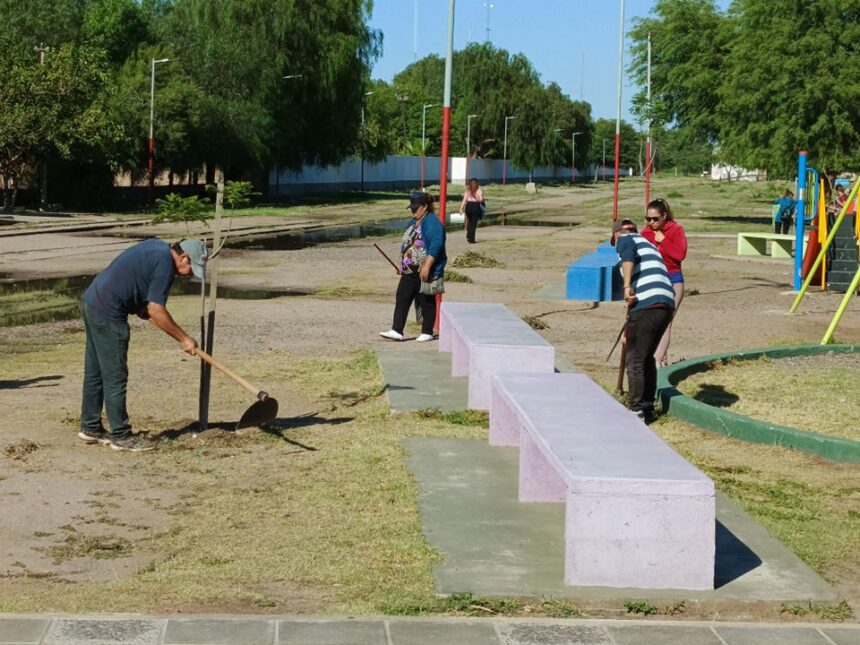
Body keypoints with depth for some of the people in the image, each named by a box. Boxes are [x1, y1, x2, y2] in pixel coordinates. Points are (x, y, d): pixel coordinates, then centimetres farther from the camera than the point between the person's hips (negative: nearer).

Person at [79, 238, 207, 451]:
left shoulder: (157, 248, 13)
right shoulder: (165, 264, -15)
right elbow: (156, 311, -17)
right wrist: (184, 339, -11)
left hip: (92, 301, 10)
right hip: (108, 312, -10)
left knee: (95, 372, 16)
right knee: (115, 377, -3)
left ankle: (90, 427, 25)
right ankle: (121, 435, 1)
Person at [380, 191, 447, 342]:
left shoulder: (432, 223, -14)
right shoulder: (414, 222, 15)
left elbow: (436, 246, -23)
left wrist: (426, 266, -27)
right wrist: (402, 264, 22)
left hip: (425, 272, -9)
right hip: (410, 270, 9)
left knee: (426, 302, 2)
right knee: (401, 298, 1)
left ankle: (427, 333, 12)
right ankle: (396, 331, -1)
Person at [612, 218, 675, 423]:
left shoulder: (625, 240, 11)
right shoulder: (649, 245, 34)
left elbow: (628, 255, -16)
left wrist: (627, 286, -26)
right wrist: (630, 328, 39)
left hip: (646, 305, -8)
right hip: (667, 304, 8)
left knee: (635, 362, 0)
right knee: (647, 359, 22)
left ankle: (637, 412, 1)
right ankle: (648, 408, 28)